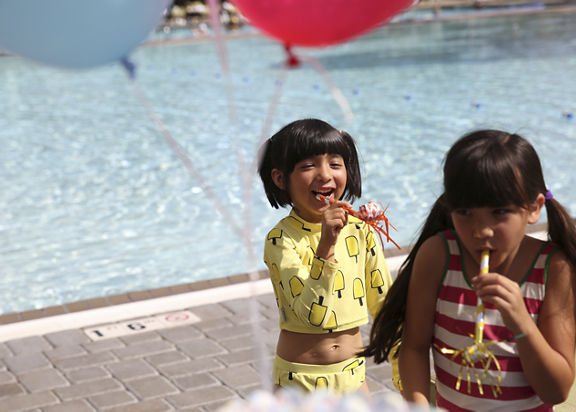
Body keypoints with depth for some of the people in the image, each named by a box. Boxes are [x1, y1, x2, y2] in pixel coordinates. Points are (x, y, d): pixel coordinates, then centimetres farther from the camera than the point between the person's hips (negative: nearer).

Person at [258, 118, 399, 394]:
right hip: (300, 378, -4)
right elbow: (314, 315, -28)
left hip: (353, 371, 4)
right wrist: (326, 243, -35)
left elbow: (383, 301, 6)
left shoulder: (358, 230, -4)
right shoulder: (281, 239, -18)